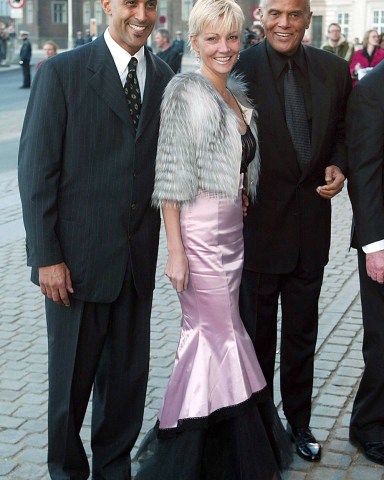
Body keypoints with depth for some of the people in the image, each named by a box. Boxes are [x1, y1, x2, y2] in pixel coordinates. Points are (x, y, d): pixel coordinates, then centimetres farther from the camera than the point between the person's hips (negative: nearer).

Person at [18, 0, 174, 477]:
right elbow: (36, 169, -9)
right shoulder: (62, 72, -7)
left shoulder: (164, 77, 6)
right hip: (78, 256, -4)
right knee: (71, 377, 10)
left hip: (138, 258, 4)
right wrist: (46, 256, -12)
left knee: (128, 375, 13)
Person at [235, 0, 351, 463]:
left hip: (310, 227, 4)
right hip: (257, 224, -3)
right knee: (256, 335, 13)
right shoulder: (239, 70, -12)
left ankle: (298, 422, 36)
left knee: (302, 333, 18)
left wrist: (338, 166, -6)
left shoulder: (334, 70, 0)